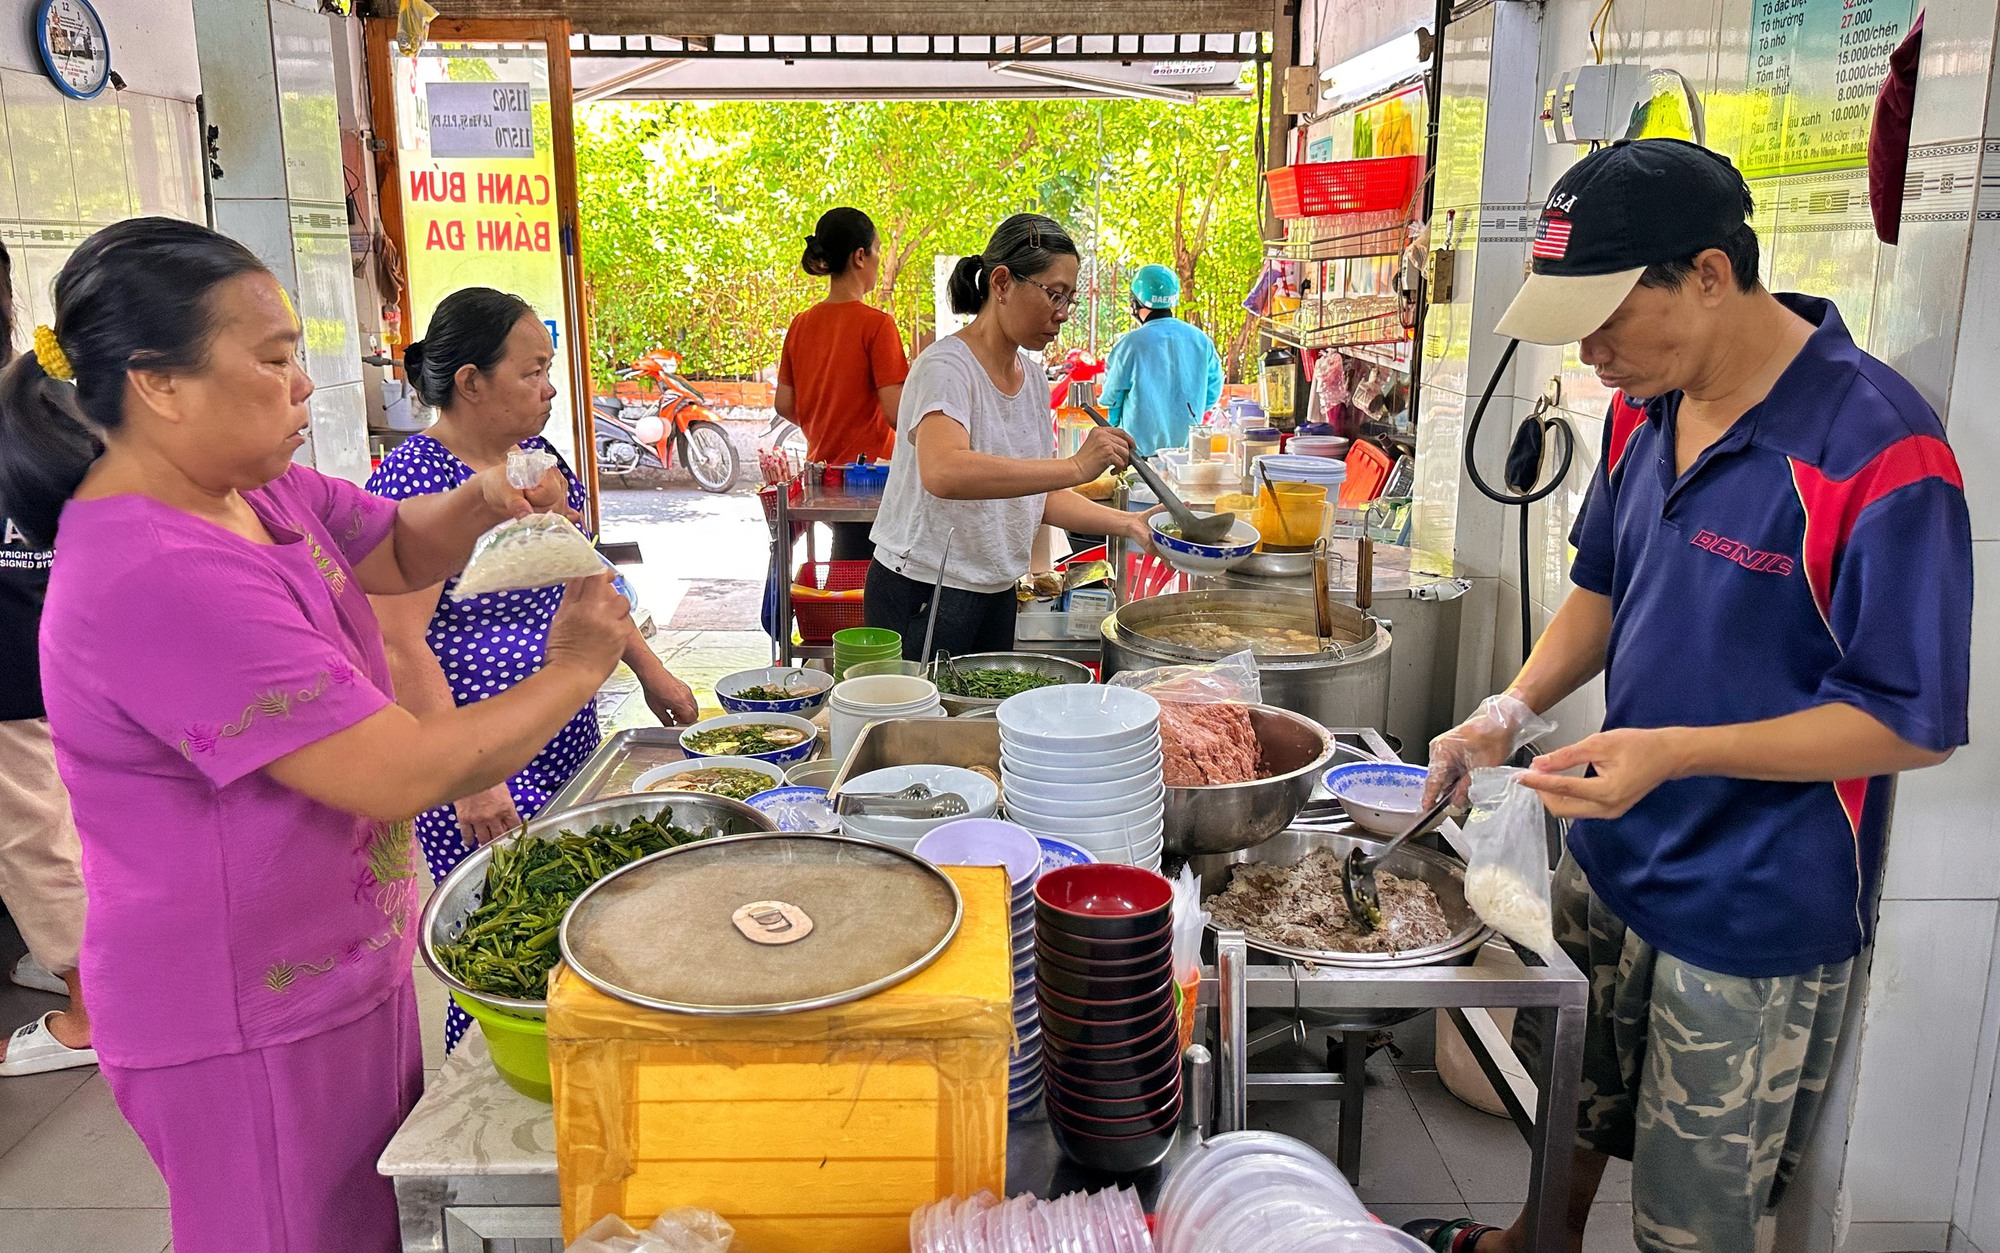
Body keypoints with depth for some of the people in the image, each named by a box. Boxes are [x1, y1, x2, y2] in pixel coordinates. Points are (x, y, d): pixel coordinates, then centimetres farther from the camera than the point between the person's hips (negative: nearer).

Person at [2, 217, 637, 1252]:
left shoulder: (257, 491, 1)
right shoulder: (159, 581, -28)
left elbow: (402, 553, 17)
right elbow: (404, 775, -28)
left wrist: (480, 505, -6)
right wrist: (573, 671, -15)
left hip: (342, 966, 9)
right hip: (253, 1034, -9)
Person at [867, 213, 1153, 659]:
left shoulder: (1032, 376, 9)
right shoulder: (946, 367, -17)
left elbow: (1040, 495, 12)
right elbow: (943, 473, -37)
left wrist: (1126, 523, -1)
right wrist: (1075, 467, -41)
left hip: (996, 596, 8)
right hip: (922, 598, -8)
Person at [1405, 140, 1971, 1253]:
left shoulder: (1879, 448, -24)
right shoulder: (1646, 408, -1)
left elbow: (1913, 723, -21)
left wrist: (1676, 751, -29)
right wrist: (1516, 710, -4)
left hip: (1756, 915, -6)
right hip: (1611, 861, 7)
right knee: (1573, 1101, 27)